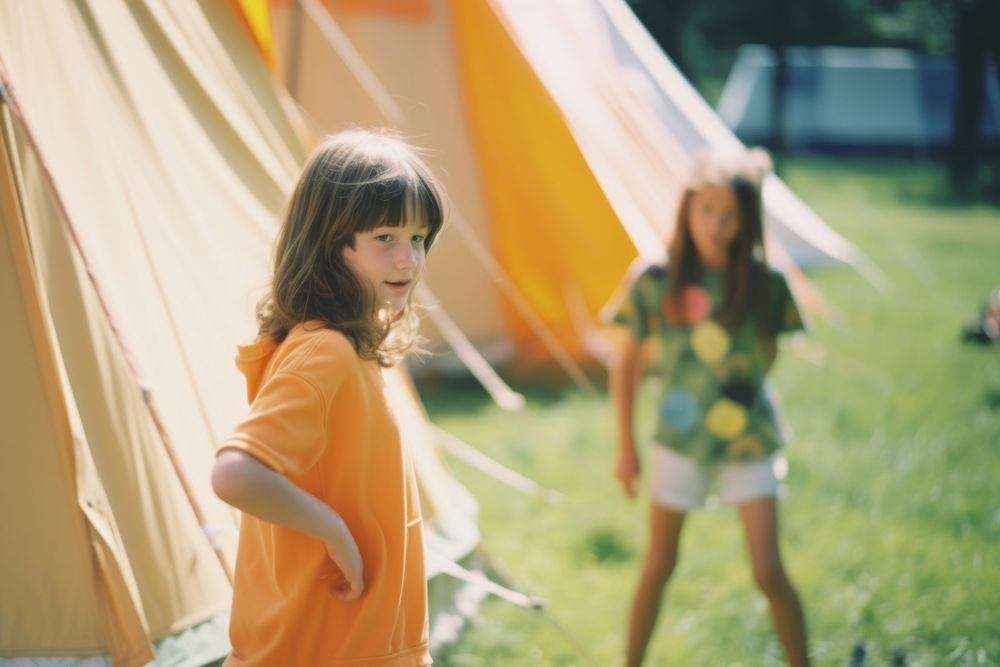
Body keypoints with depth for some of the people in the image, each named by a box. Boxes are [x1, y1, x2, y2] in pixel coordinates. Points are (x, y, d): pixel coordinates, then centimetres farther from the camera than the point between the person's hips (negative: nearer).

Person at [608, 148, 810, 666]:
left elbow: (767, 356, 7)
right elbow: (627, 363, 0)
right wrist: (625, 446, 2)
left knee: (769, 573, -5)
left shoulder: (764, 285, -10)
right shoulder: (655, 282, -11)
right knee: (658, 567, 13)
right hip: (680, 440, 0)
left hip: (748, 442, 0)